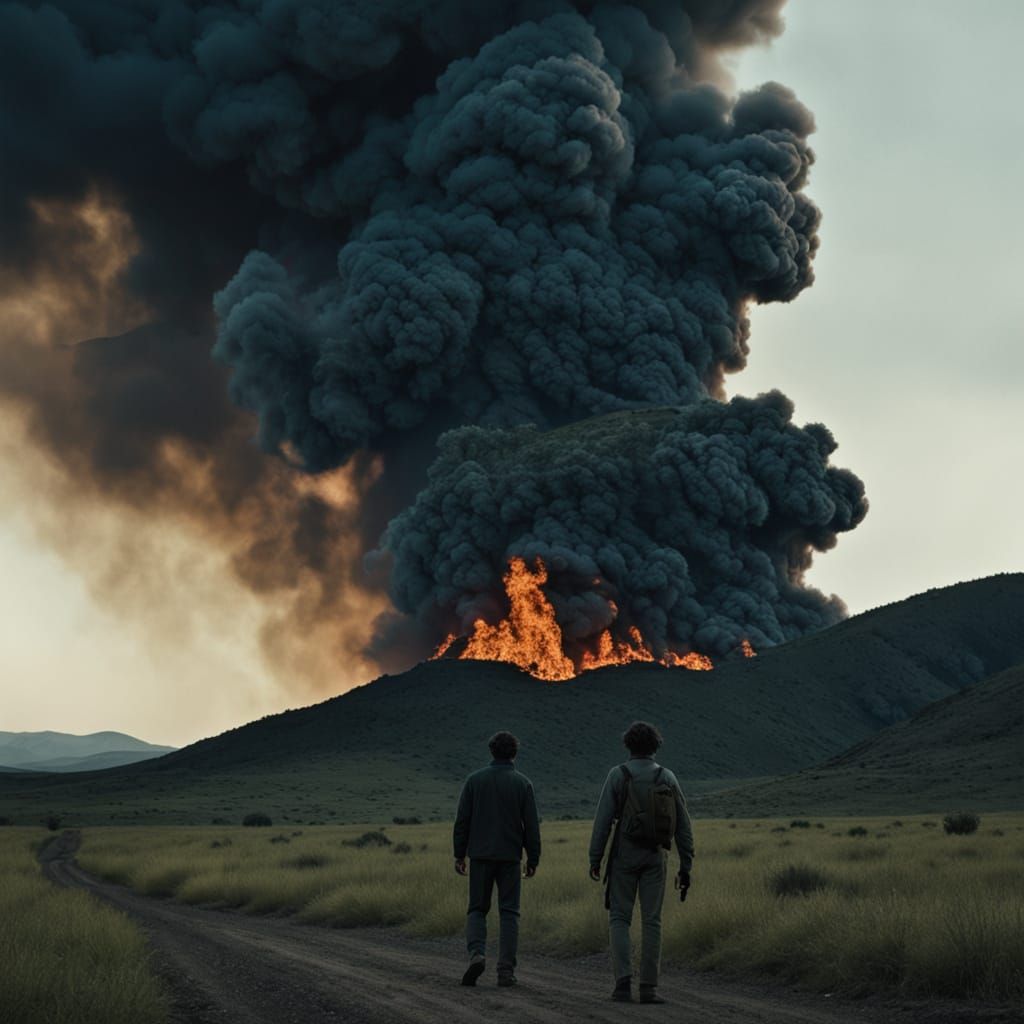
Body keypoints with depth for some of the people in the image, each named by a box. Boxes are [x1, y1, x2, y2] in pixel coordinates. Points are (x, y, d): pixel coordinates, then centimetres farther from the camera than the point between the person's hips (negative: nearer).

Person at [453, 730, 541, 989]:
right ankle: (506, 970, -1)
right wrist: (533, 859, 5)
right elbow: (531, 825, -2)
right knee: (509, 913, 5)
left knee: (477, 909, 10)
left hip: (481, 855, 1)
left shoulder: (475, 780, 0)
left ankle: (476, 954, -13)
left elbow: (462, 819, 0)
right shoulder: (522, 783, -2)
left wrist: (459, 854, 6)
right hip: (510, 857, -1)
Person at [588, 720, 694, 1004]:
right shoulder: (668, 778, 3)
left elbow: (603, 819, -9)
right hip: (655, 856, 2)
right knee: (651, 921, 4)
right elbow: (683, 826, 1)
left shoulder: (618, 775, -6)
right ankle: (648, 987, -1)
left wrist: (595, 859, -2)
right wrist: (685, 867, 5)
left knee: (619, 919, 5)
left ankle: (623, 981, -10)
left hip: (625, 853, -2)